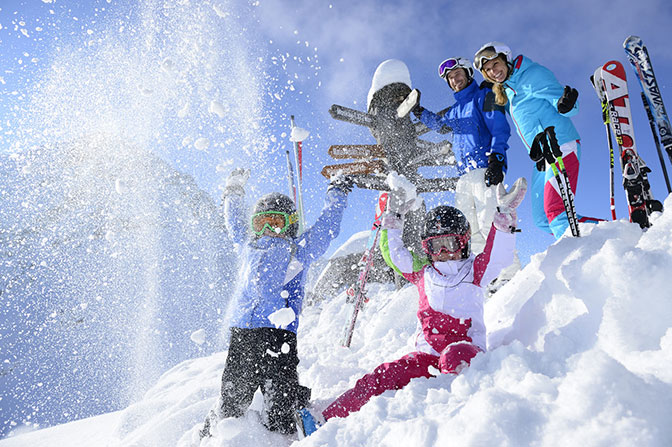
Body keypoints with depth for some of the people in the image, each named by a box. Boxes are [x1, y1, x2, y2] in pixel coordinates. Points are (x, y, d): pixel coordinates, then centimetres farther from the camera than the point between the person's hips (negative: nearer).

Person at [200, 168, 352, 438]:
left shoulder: (298, 249, 13)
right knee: (230, 403, 9)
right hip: (240, 335, 4)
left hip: (278, 334, -4)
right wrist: (234, 192, 43)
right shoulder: (251, 247, 23)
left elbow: (327, 228, 14)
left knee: (278, 411, -6)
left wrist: (337, 195, 19)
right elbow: (235, 225, 38)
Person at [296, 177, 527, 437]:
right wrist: (393, 218, 22)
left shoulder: (474, 271, 10)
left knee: (454, 356, -38)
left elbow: (498, 256, -6)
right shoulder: (423, 273, 18)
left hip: (466, 349, -1)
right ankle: (325, 421, -24)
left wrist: (504, 215, -16)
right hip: (428, 354, 2)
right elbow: (393, 253, 24)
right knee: (384, 376, -19)